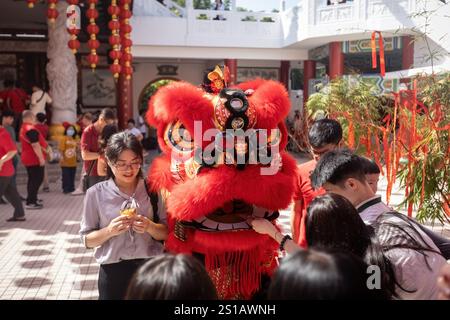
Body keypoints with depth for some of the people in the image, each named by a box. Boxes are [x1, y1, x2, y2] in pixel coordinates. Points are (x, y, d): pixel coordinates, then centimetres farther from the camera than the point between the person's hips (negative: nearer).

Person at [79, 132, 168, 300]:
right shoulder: (96, 193, -5)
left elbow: (167, 232, 2)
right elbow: (87, 239, -1)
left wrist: (150, 227, -17)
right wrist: (109, 231, -18)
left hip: (150, 269, 1)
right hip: (113, 272, -1)